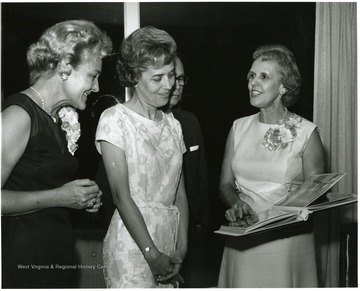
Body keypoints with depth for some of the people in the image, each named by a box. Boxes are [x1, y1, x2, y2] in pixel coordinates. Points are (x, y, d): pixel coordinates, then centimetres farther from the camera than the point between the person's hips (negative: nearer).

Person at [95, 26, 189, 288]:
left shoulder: (173, 124, 11)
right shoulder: (114, 119, -6)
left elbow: (180, 193, 7)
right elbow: (121, 195, -13)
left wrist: (182, 247, -5)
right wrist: (152, 254, -16)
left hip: (169, 241, 5)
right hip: (132, 243, -5)